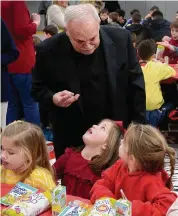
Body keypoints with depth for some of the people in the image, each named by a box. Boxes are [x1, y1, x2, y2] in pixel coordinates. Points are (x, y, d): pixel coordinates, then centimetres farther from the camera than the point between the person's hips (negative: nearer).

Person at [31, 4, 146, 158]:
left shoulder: (121, 39, -11)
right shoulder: (49, 50, -15)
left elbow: (136, 84, -2)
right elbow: (37, 89, -1)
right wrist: (53, 99, -23)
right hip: (72, 138, -1)